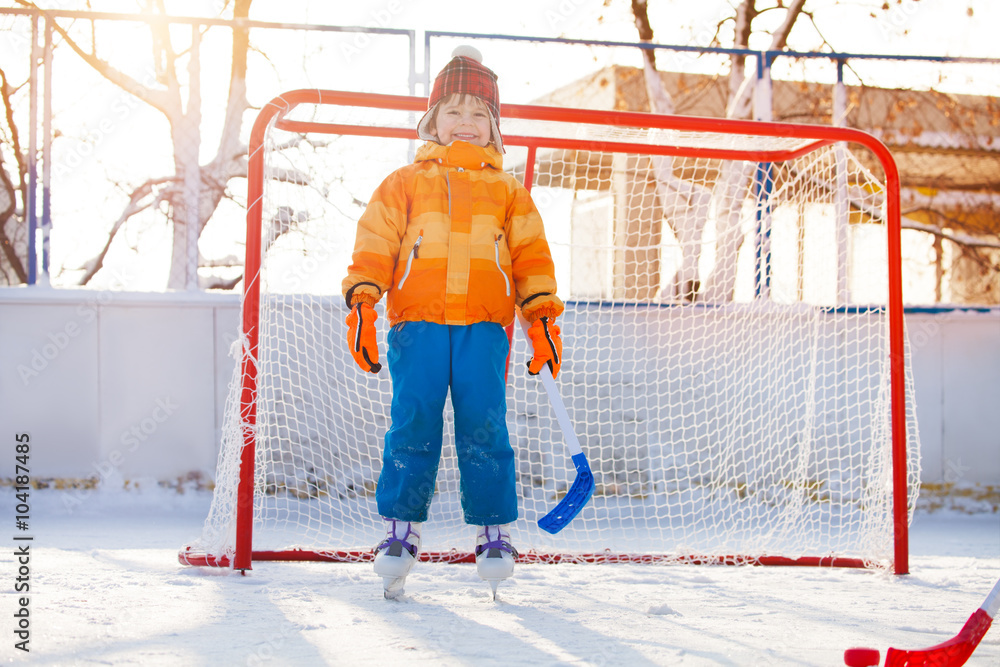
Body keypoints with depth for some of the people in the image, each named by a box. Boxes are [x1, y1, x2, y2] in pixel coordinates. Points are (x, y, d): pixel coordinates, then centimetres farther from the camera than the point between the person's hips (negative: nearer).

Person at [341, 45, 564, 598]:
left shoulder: (508, 193, 20)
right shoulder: (404, 184, 18)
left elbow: (531, 256, 16)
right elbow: (374, 245, 11)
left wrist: (543, 319, 6)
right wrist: (362, 303, -2)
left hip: (483, 326, 0)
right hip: (417, 323, 0)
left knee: (484, 427, -9)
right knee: (412, 424, -8)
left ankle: (493, 531, 2)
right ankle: (401, 527, 4)